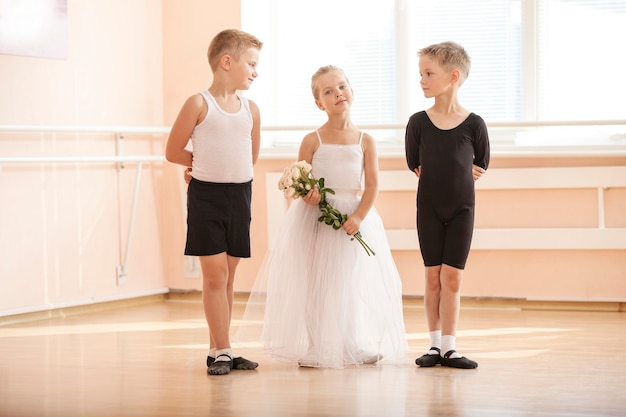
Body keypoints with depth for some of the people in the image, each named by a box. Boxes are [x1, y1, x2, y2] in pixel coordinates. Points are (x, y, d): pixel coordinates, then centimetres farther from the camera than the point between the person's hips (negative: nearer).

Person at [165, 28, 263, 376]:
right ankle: (222, 351, 0)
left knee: (227, 277, 9)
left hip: (240, 196, 5)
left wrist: (225, 166, 11)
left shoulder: (251, 110, 7)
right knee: (214, 274, -3)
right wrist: (205, 163, 5)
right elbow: (173, 151, -1)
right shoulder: (199, 104, -7)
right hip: (206, 195, -5)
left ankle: (217, 350, 15)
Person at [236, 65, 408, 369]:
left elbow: (372, 185, -3)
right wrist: (306, 195, -21)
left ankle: (355, 347, 15)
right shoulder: (313, 140, -2)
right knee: (315, 283, 0)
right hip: (315, 219, -1)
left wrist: (358, 217, -15)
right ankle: (316, 349, 9)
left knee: (355, 284, 3)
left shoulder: (365, 141, 1)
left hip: (354, 214, 1)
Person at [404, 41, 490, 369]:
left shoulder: (473, 124, -8)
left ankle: (449, 347, 4)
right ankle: (435, 345, 11)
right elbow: (414, 164, 7)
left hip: (461, 208, -1)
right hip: (428, 207, 1)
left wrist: (457, 175, 1)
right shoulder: (418, 122, -5)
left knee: (451, 277, -1)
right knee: (433, 276, 4)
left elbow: (480, 166, 4)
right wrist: (438, 176, 2)